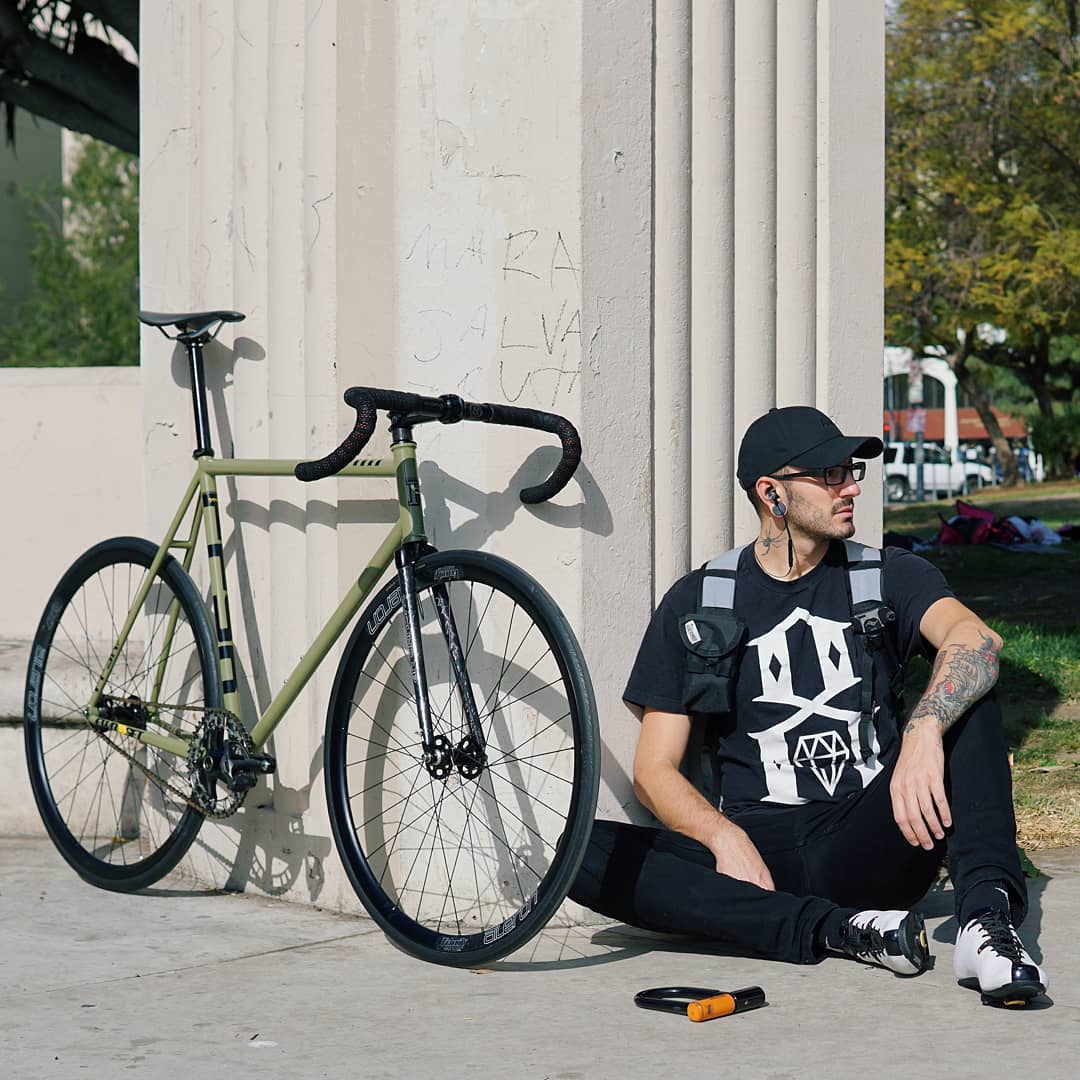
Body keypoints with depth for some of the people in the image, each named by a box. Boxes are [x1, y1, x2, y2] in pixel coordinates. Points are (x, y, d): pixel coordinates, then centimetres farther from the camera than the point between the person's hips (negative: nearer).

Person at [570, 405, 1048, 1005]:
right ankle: (838, 930, -32)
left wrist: (923, 733, -36)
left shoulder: (890, 578, 8)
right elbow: (654, 768, 5)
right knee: (584, 853, -25)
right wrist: (725, 837, -17)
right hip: (757, 847, 0)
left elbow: (976, 639, -15)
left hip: (870, 845, 0)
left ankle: (987, 918, -34)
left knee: (966, 690, -19)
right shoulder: (697, 603, 9)